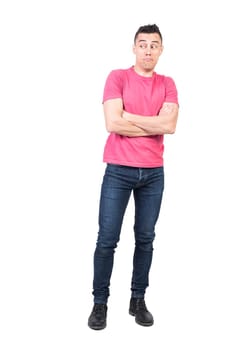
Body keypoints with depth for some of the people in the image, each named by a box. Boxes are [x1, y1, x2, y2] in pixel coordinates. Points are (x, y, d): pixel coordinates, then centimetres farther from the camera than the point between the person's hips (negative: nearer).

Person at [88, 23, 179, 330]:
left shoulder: (168, 84, 8)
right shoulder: (117, 77, -1)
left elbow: (170, 125, -9)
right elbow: (113, 124, -14)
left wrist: (129, 116, -9)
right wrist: (153, 125, -6)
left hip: (153, 173, 3)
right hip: (118, 171, -3)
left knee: (146, 239, 8)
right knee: (107, 240, 0)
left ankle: (138, 300, 21)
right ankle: (100, 302, 14)